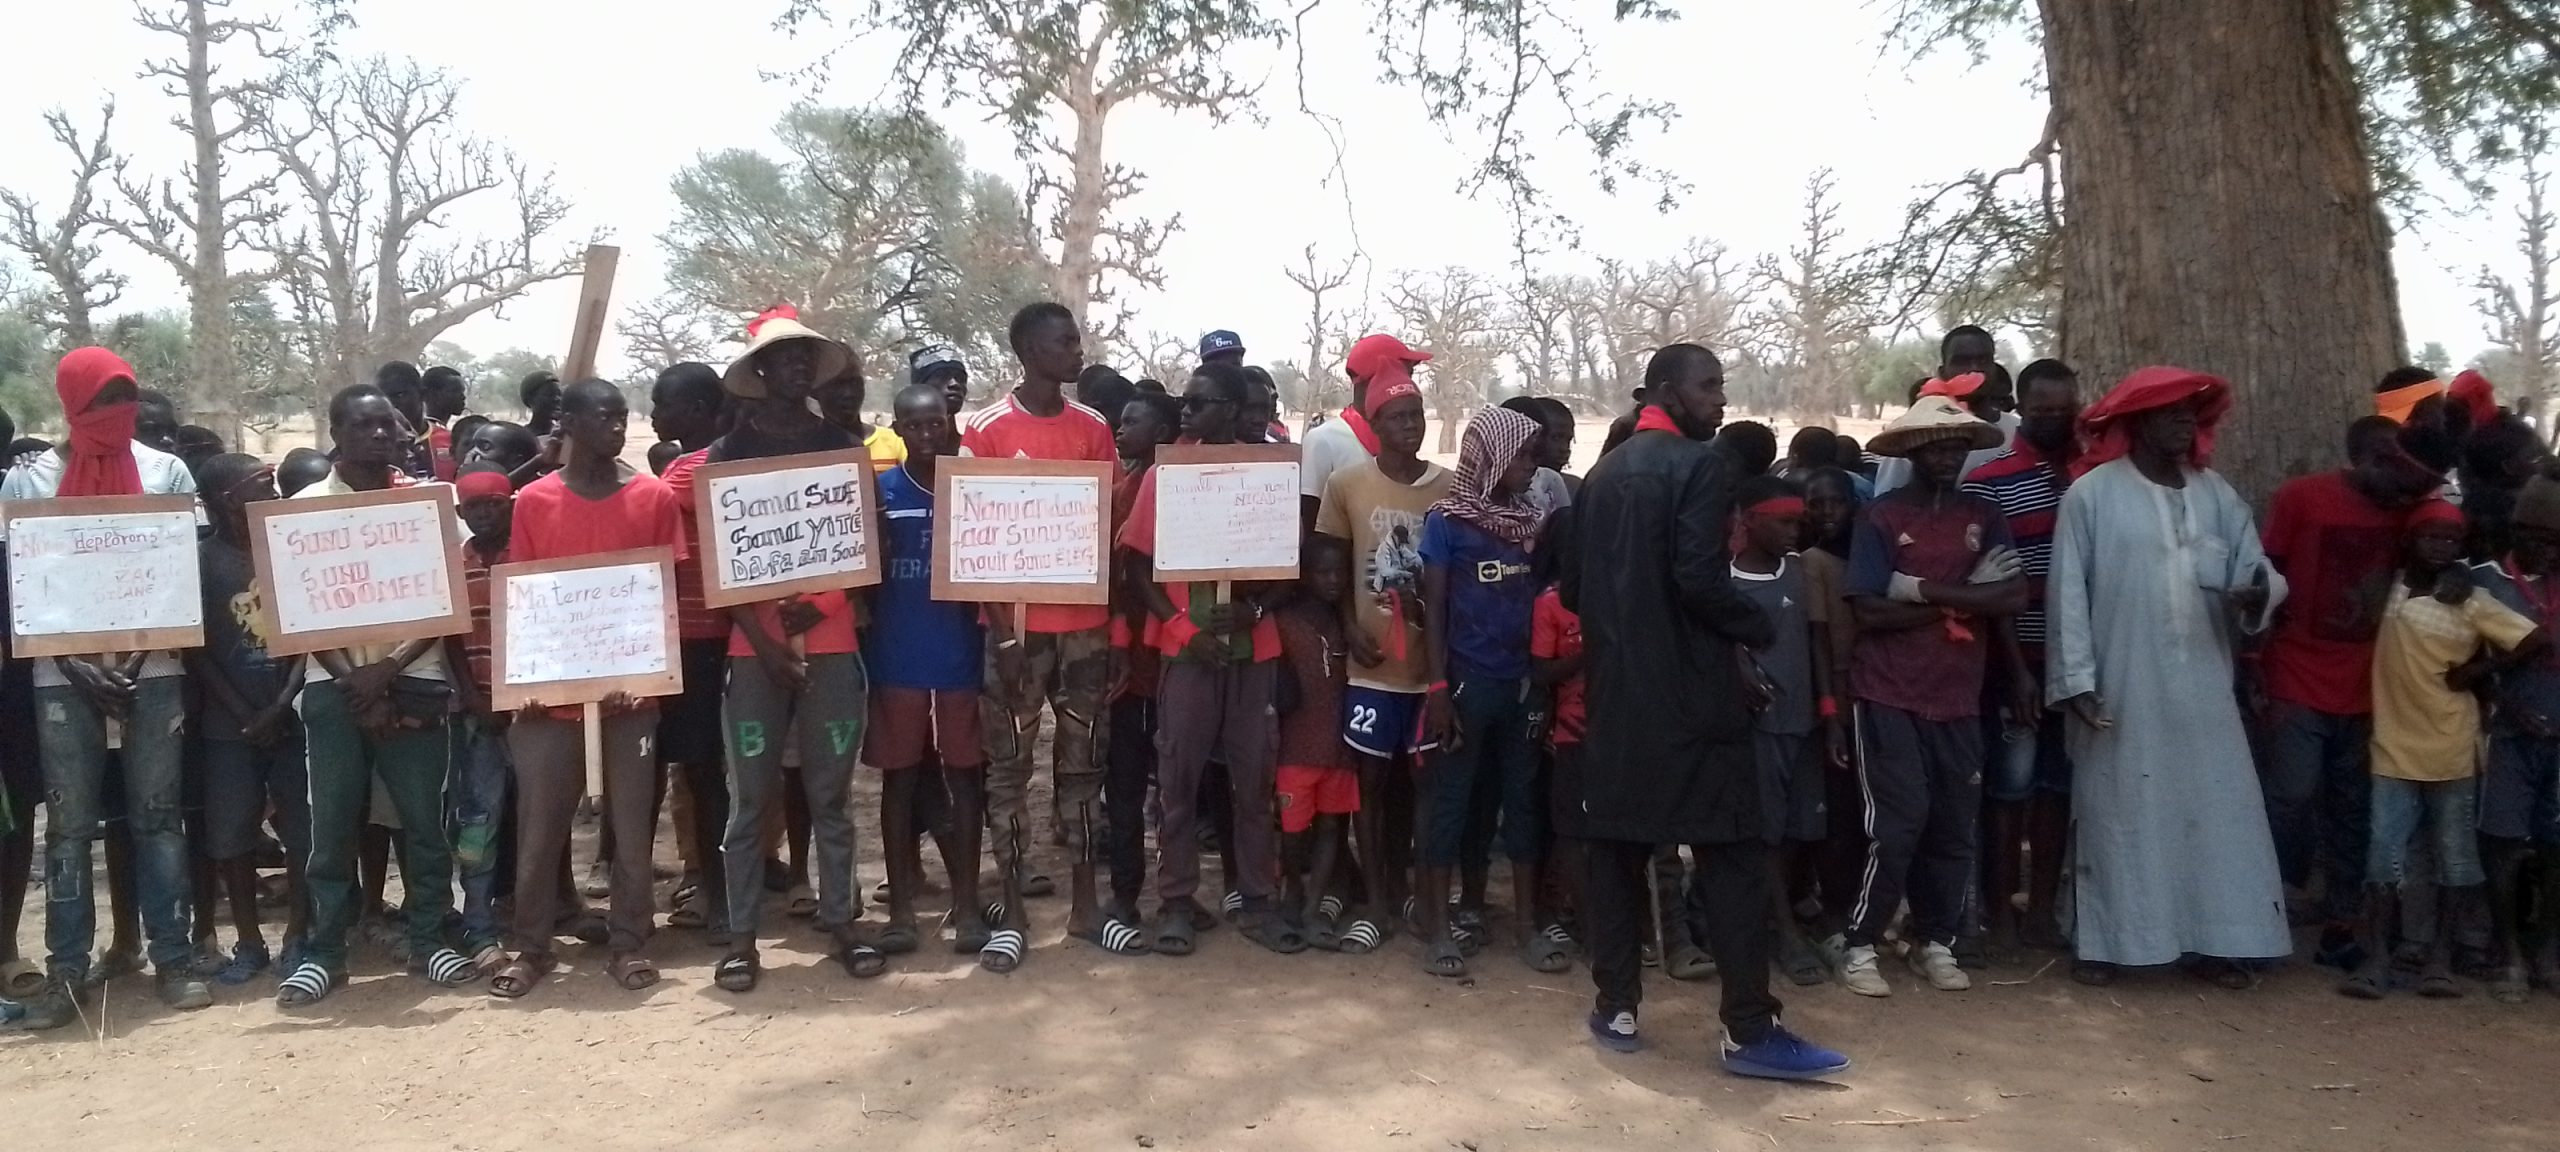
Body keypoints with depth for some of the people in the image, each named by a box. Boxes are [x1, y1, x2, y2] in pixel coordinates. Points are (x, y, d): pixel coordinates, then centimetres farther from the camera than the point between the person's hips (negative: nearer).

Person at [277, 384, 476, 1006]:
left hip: (414, 680, 0)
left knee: (424, 818, 4)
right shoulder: (305, 506, 4)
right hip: (334, 684, 0)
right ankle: (325, 951, 12)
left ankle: (428, 940, 15)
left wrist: (387, 669, -11)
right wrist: (355, 679, -9)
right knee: (331, 823, 3)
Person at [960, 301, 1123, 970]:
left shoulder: (1094, 428, 8)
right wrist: (998, 627, -11)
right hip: (1017, 624, -3)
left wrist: (1117, 623, 4)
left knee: (1082, 763, 10)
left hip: (1085, 623, 3)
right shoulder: (986, 429, -3)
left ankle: (1084, 904, 20)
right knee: (1009, 768, 3)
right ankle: (1011, 914, 11)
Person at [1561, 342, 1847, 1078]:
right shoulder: (1701, 465, -9)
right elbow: (1699, 578, -19)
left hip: (1615, 689, 7)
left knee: (1615, 849, 10)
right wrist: (1760, 629, -4)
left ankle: (1616, 1007, 14)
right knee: (1732, 856, -2)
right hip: (1689, 689, -7)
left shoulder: (1602, 473, 12)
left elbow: (1571, 586, 11)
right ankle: (1749, 1029, 0)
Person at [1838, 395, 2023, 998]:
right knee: (1899, 824, -8)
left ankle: (1935, 942, 21)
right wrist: (1963, 600, -11)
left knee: (1954, 827, 7)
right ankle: (1859, 945, 4)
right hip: (1888, 697, -4)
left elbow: (2013, 598, -4)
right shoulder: (1880, 516, -3)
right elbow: (1870, 611, -12)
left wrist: (1924, 590, -13)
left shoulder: (1984, 515, 9)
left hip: (1958, 698, 4)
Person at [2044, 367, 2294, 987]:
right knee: (2117, 812, 4)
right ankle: (2100, 940, 14)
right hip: (2120, 689, -4)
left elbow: (2253, 565, 6)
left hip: (2202, 689, 4)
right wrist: (2077, 679, -11)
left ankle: (2220, 939, 17)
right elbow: (2068, 592, -7)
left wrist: (2259, 590, -19)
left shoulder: (2216, 493, 9)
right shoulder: (2091, 493, -6)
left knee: (2217, 811, 6)